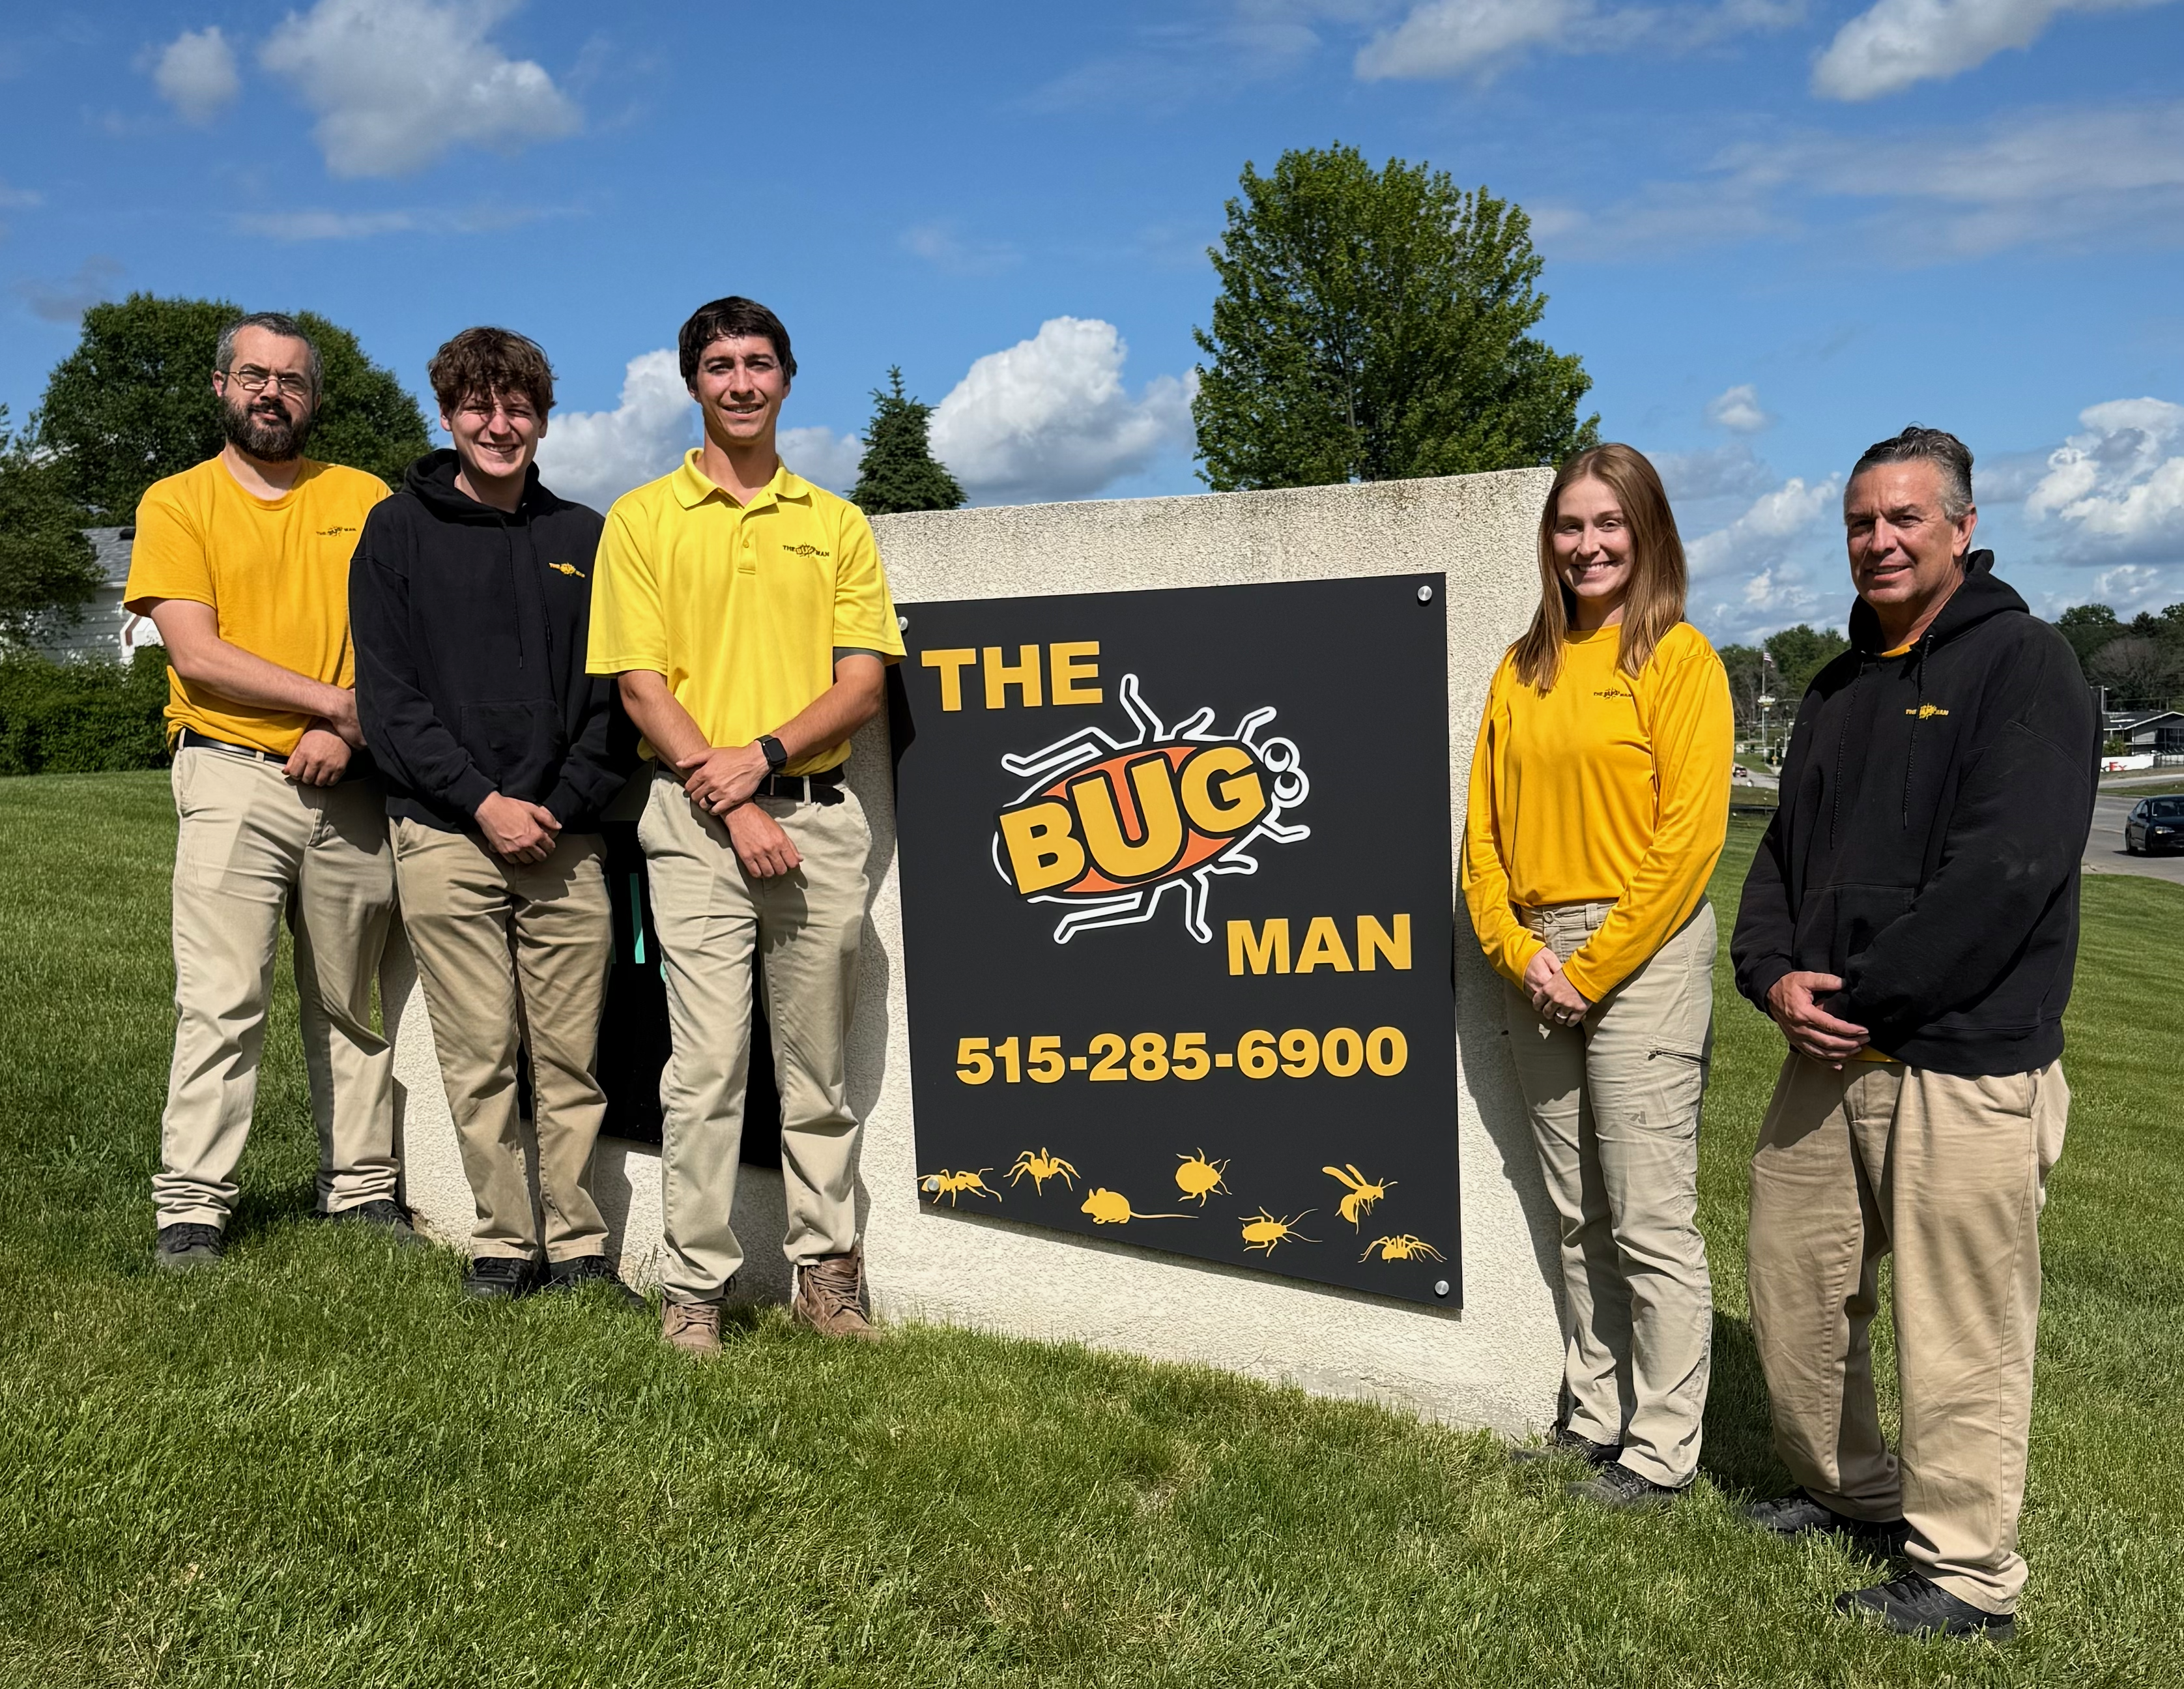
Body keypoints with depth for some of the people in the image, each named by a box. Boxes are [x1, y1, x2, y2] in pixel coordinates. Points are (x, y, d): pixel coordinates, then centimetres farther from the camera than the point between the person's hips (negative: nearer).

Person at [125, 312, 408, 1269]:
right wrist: (333, 699, -12)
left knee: (351, 1004, 7)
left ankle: (361, 1188, 14)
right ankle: (191, 1207, -1)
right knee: (221, 1002, -7)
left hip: (351, 786, 2)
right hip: (233, 776, -2)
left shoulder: (365, 499, 12)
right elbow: (196, 652, -6)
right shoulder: (178, 502, 6)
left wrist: (348, 730, -10)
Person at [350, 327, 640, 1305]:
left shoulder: (583, 538, 13)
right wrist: (483, 802, -10)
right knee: (479, 1060, 1)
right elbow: (389, 694, 0)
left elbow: (611, 694, 9)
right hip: (445, 834, -1)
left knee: (573, 1060, 3)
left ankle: (578, 1250, 13)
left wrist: (564, 803, -5)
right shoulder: (400, 530, 7)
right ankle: (501, 1244, 13)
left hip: (566, 838, 2)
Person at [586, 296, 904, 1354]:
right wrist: (729, 803, -12)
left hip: (819, 812, 2)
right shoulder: (643, 518, 6)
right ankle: (694, 1287, 5)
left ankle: (827, 1272, 19)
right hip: (697, 821, -2)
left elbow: (865, 683, 4)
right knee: (706, 1063, -6)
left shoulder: (836, 524, 12)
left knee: (818, 1064, 9)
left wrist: (764, 755, -12)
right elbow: (640, 683, -2)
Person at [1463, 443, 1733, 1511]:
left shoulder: (1677, 657, -4)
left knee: (1652, 1224, -1)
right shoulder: (1523, 669, 12)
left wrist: (1595, 969, -13)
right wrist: (1519, 953, -4)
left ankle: (1661, 1453, 11)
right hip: (1537, 967, 6)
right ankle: (1593, 1419, 26)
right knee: (1578, 1220, 14)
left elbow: (1690, 833, -12)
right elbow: (1484, 828, 10)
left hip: (1642, 957, -6)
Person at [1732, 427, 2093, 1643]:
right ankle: (1854, 1494, 35)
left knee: (1962, 1330, 0)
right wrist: (1774, 974, -3)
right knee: (1792, 1292, 15)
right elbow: (1784, 852, 16)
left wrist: (1859, 996, -16)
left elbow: (2007, 870, -19)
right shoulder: (1840, 689, 17)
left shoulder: (2023, 663, -7)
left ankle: (1967, 1579, 16)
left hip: (1965, 1062, -8)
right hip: (1827, 1054, 8)